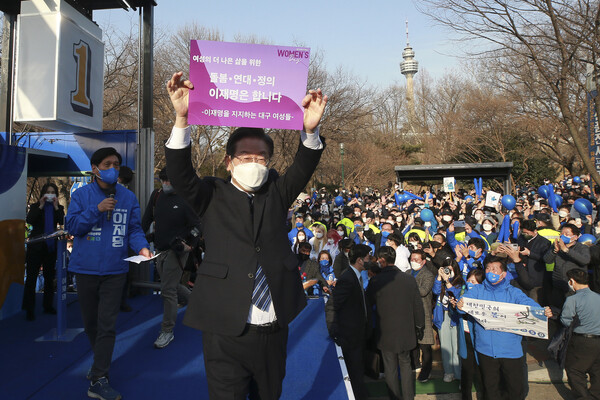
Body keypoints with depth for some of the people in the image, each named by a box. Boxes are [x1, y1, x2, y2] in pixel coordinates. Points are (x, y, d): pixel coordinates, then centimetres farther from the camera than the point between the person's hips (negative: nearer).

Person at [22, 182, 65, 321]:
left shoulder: (59, 208, 8)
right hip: (36, 246, -2)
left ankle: (48, 306, 20)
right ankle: (29, 309, 1)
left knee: (49, 277, 10)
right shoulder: (35, 206, 5)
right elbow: (29, 220, -12)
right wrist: (40, 206, -14)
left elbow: (62, 222, -9)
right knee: (31, 276, -4)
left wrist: (56, 207, -15)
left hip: (51, 246, 2)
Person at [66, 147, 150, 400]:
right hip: (86, 268, 1)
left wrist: (141, 247, -20)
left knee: (107, 325, -4)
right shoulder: (81, 195, 1)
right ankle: (101, 362, 40)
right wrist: (97, 209, -19)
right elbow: (71, 225, -7)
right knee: (90, 322, 16)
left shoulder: (128, 197, 3)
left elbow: (134, 229, -1)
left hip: (114, 270, -1)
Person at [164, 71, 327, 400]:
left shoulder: (276, 192, 8)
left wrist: (310, 129, -27)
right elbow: (180, 172, -12)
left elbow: (303, 168, -7)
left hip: (273, 330, 3)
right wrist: (182, 118, -27)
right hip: (225, 332, -3)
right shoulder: (212, 196, 2)